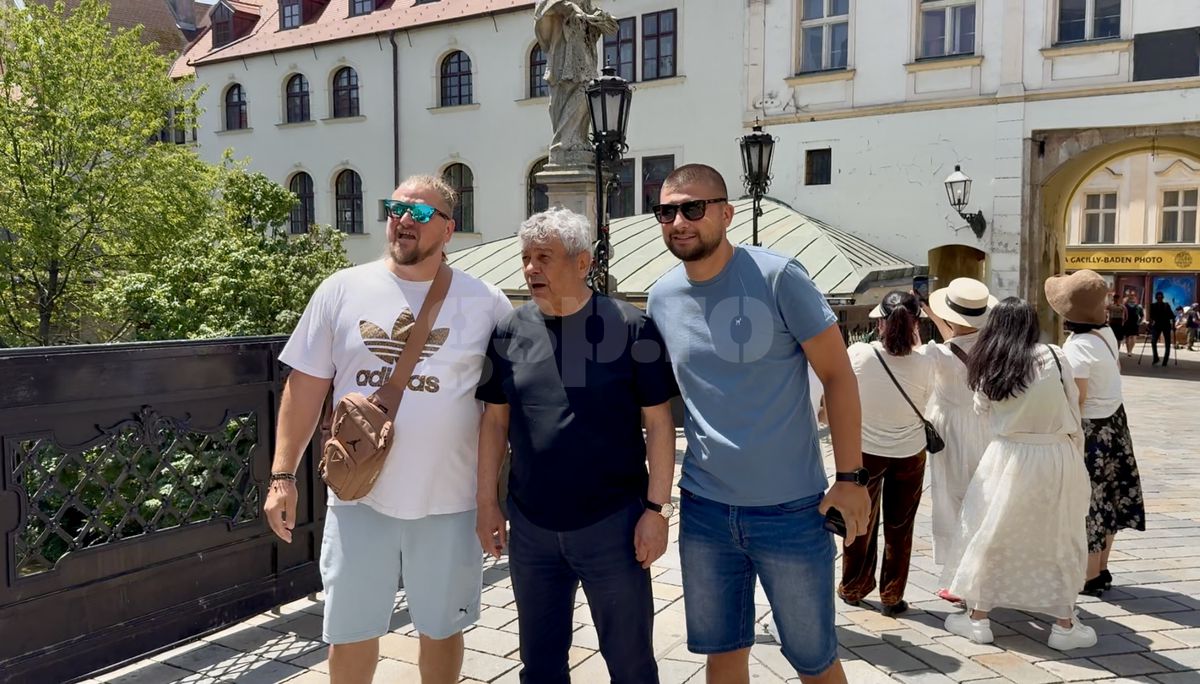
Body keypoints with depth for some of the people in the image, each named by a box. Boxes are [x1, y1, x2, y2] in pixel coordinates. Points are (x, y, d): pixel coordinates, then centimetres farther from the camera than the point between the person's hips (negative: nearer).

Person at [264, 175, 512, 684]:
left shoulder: (485, 303, -4)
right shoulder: (342, 290, 0)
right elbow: (305, 386, 3)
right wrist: (282, 475, -1)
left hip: (448, 503, -1)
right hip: (358, 498, 1)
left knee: (442, 628, 18)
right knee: (351, 632, 16)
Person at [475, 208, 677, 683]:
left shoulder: (630, 327, -9)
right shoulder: (510, 331, 2)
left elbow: (658, 421, -7)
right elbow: (495, 419, 7)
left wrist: (657, 507, -10)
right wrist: (487, 502, 5)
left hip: (612, 522, -3)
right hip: (530, 526, 4)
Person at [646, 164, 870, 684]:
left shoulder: (777, 277, -13)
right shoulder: (661, 297, 1)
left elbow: (837, 374, -8)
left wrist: (850, 477, -10)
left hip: (791, 509, -4)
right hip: (703, 509, 4)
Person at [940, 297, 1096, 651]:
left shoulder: (988, 368, -4)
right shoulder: (1054, 357, -7)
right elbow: (1073, 409, -1)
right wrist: (1076, 458, 9)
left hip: (1008, 459, 1)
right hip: (1058, 458, 0)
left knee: (990, 535, 12)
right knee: (1061, 541, 13)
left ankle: (978, 617, 19)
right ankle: (1065, 625, 22)